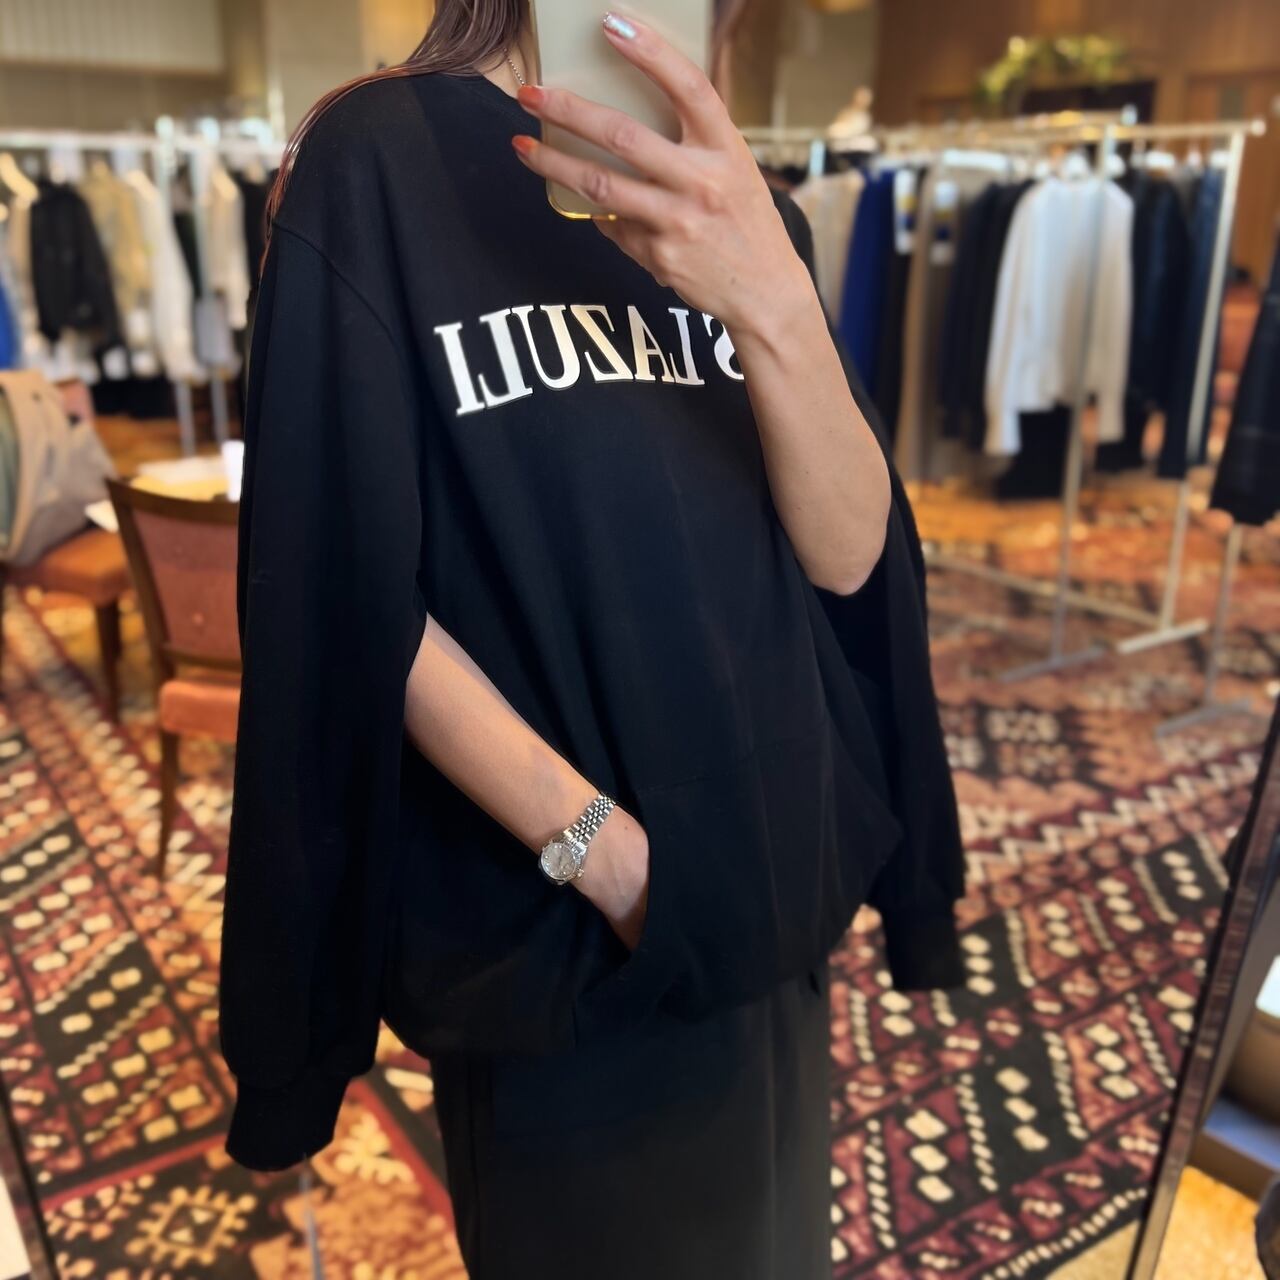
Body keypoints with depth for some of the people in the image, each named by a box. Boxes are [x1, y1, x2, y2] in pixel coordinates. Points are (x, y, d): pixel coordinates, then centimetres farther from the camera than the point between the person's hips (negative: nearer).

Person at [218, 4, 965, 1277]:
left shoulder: (742, 201, 4)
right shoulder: (377, 157, -10)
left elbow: (849, 553, -10)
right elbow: (349, 588, -14)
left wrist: (774, 302, -28)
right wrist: (603, 850, -19)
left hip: (767, 879, 5)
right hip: (548, 918, -4)